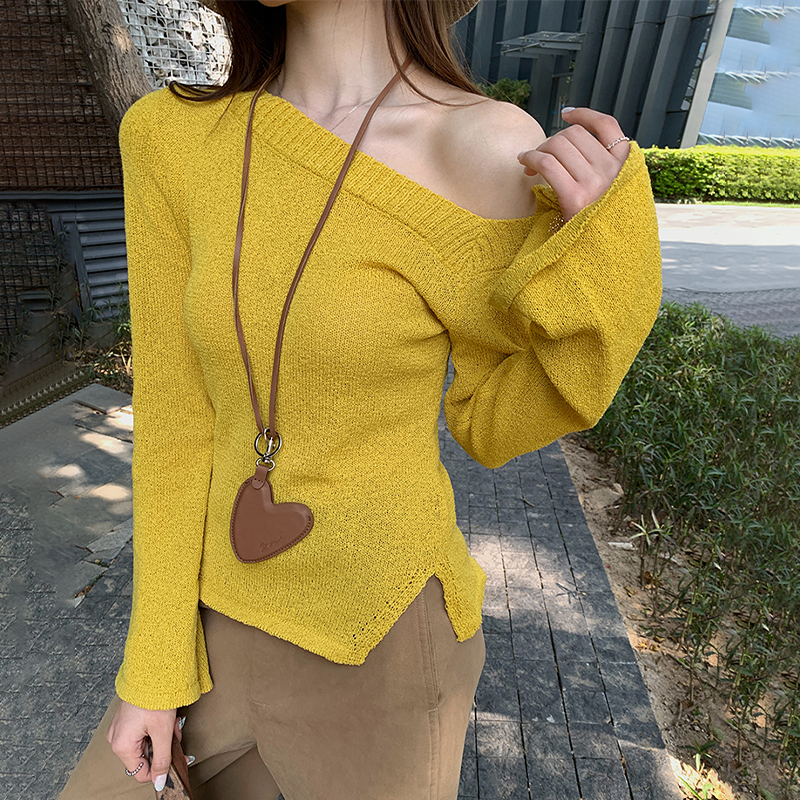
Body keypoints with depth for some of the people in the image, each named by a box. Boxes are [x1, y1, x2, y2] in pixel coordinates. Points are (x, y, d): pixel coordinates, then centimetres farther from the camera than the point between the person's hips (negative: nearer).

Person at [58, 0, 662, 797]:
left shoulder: (494, 152, -18)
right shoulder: (170, 136, -6)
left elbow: (491, 427, -9)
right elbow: (178, 413, -5)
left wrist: (594, 259, -26)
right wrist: (152, 660, -1)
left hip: (380, 629, -3)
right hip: (232, 614, 4)